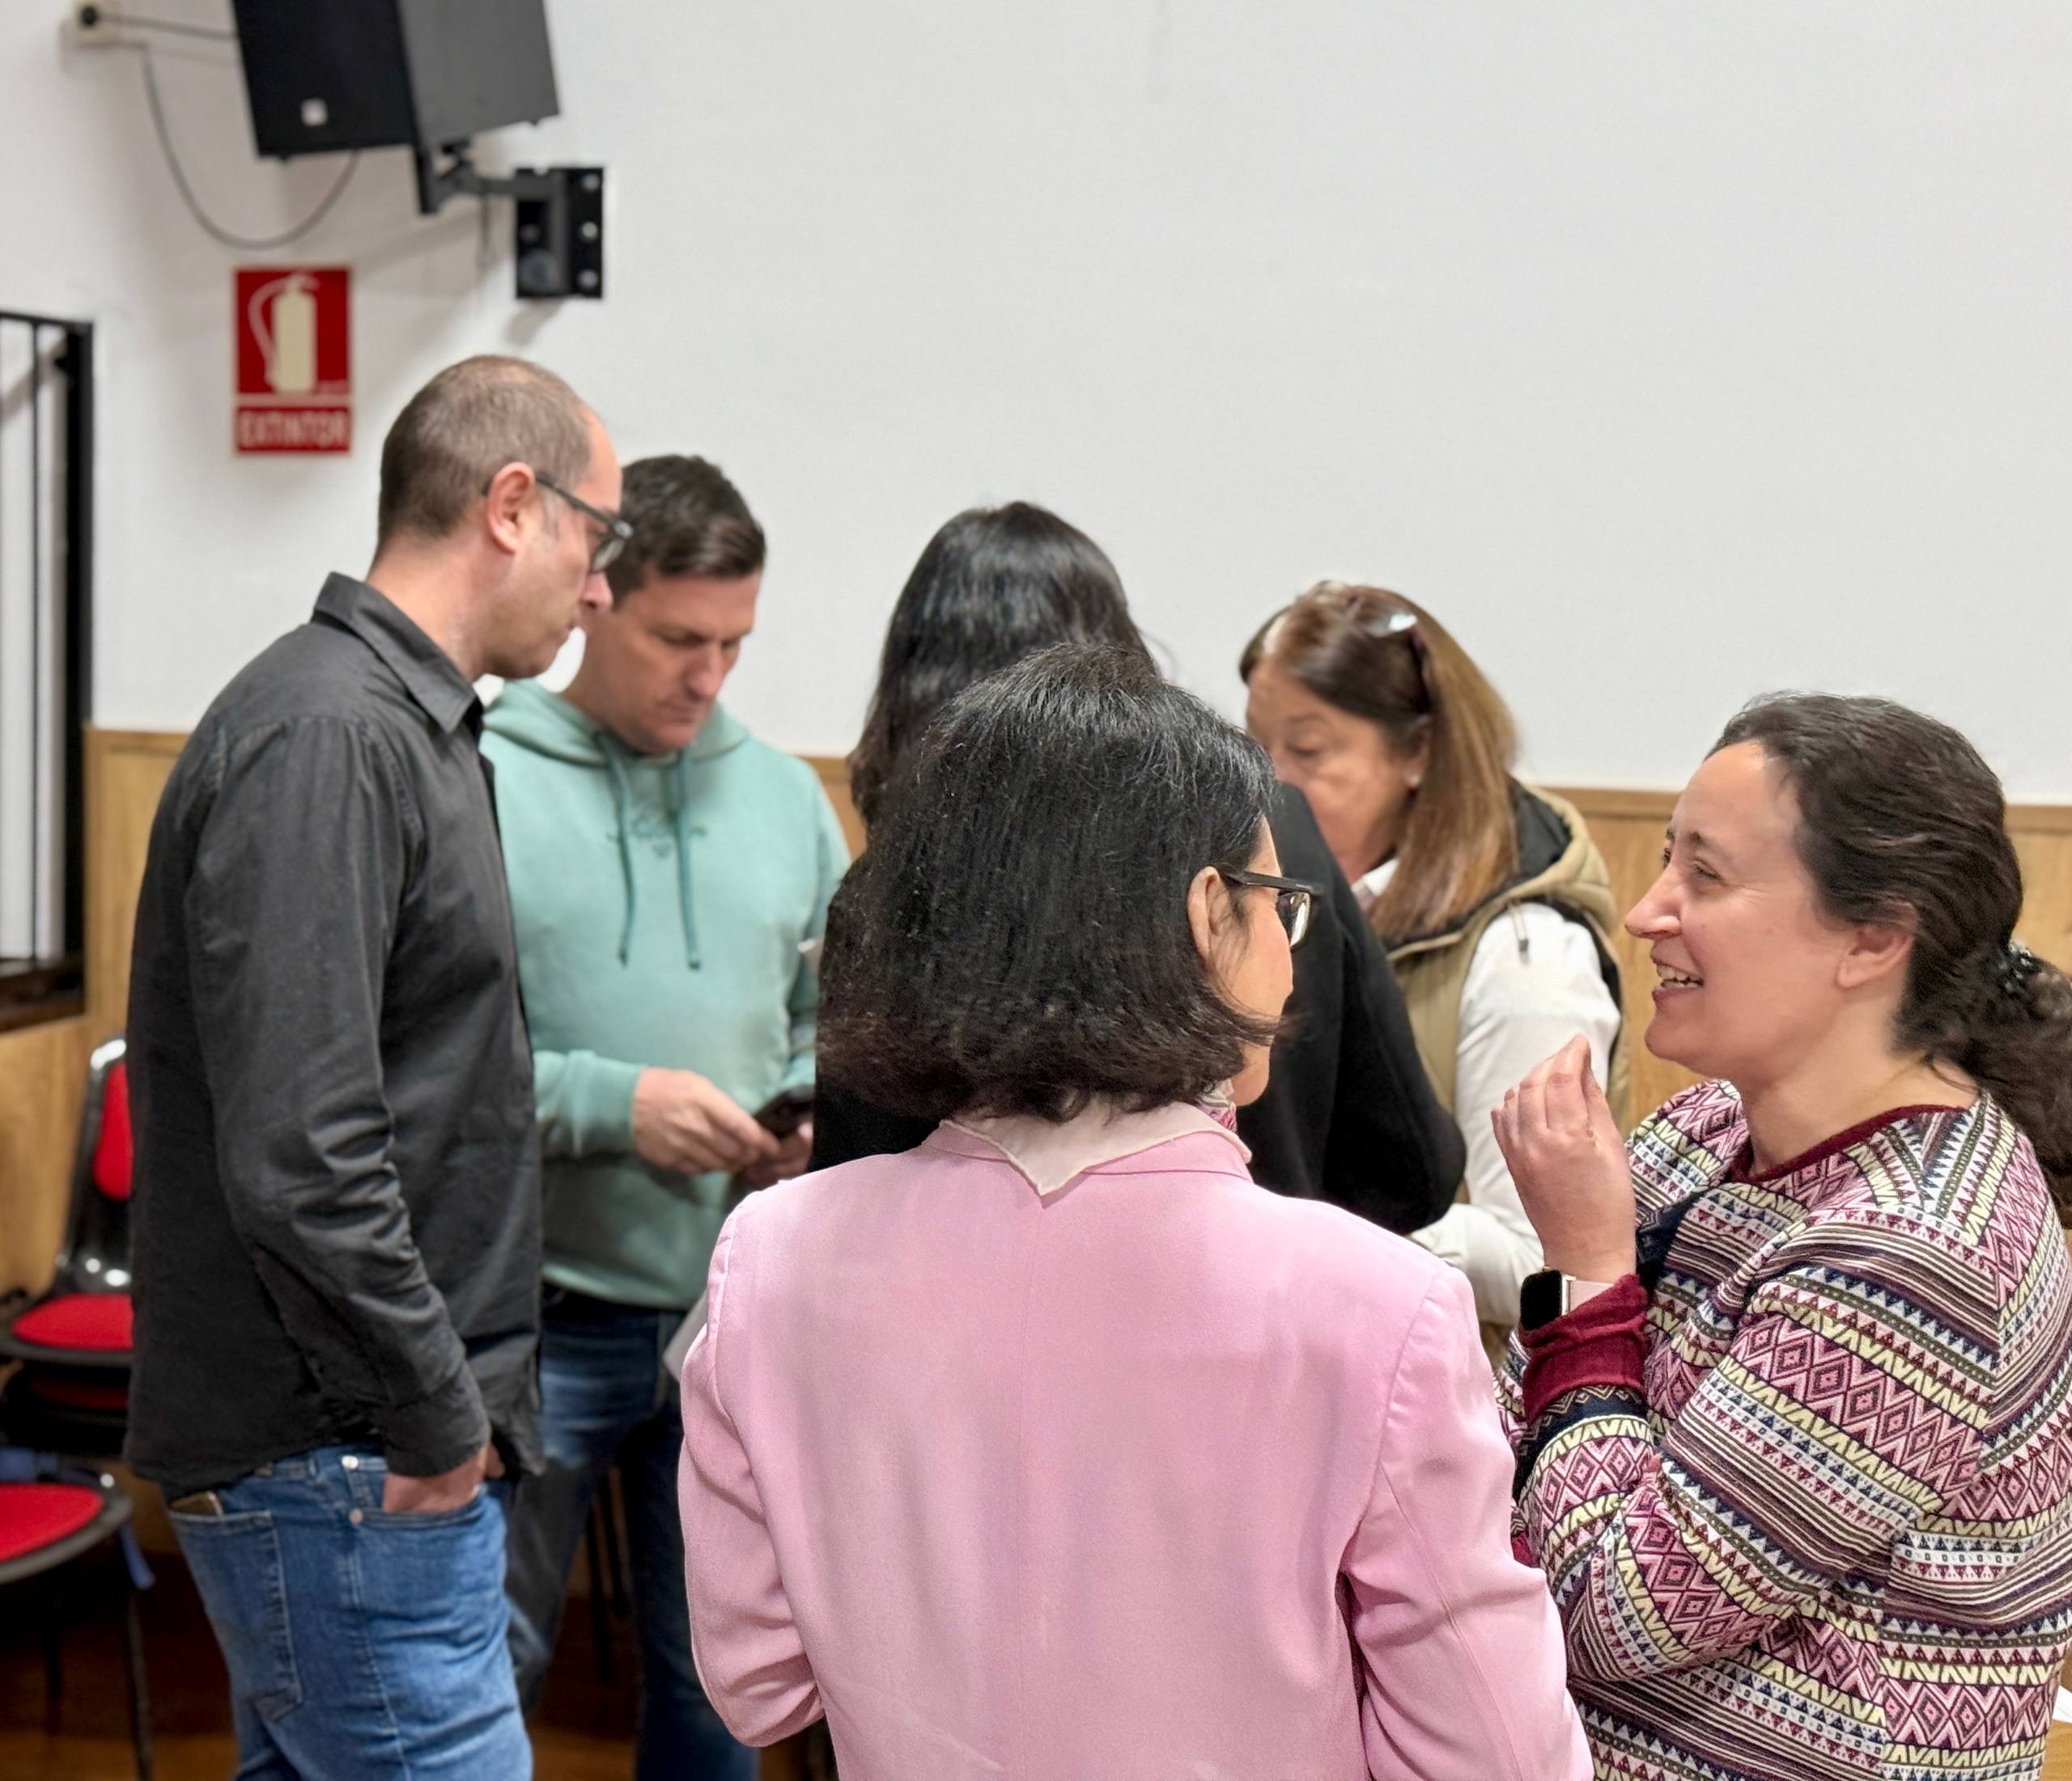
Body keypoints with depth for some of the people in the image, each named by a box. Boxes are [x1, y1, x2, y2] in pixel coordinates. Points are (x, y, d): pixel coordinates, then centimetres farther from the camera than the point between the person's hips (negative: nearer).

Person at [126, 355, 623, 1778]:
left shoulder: (406, 725, 15)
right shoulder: (323, 739, -18)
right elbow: (299, 1160, -26)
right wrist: (441, 1425, -16)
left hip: (374, 1451, 10)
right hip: (352, 1475, -10)